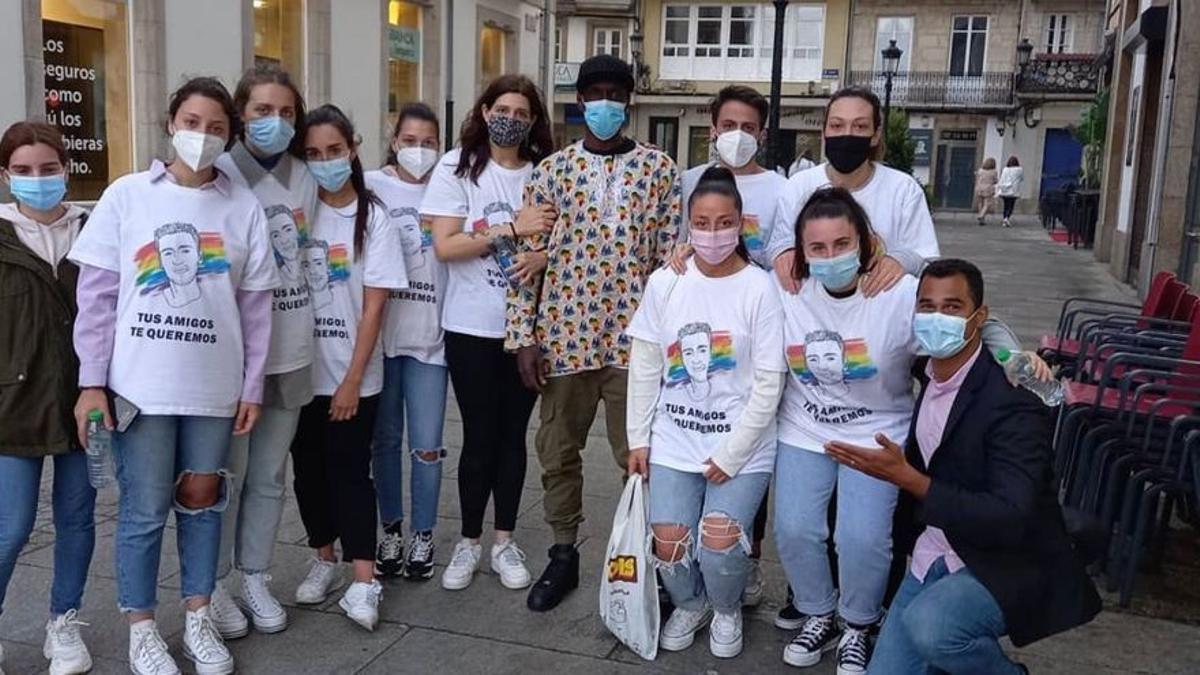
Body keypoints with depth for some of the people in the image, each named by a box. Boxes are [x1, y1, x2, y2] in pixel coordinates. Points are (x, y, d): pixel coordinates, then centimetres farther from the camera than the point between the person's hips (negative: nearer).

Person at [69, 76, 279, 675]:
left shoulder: (243, 207, 2)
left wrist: (252, 386, 3)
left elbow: (256, 305, 4)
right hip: (140, 386, -1)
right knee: (144, 511, 6)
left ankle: (198, 618, 30)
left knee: (201, 503, 13)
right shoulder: (126, 195, -1)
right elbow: (96, 296, -1)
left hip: (215, 387, 2)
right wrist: (91, 382, -4)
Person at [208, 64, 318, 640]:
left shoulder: (306, 178, 7)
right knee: (227, 473, 5)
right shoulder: (220, 176, -8)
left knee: (270, 473, 12)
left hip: (289, 349, 5)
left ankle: (255, 577, 27)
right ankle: (214, 585, 21)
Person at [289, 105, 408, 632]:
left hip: (353, 374, -3)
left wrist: (352, 380, -11)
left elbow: (374, 306, -8)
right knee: (309, 468, 12)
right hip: (301, 369, 3)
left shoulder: (373, 217, -5)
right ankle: (324, 560, 28)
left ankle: (362, 582, 3)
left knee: (350, 470, -2)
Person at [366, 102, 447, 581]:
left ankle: (423, 535, 19)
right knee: (386, 439, 11)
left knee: (426, 446, 2)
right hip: (381, 332, 0)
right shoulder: (372, 187, 1)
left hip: (429, 336, 0)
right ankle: (391, 531, 27)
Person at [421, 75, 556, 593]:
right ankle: (469, 542, 22)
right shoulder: (458, 167, -4)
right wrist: (512, 228, -19)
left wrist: (545, 254, -17)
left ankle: (505, 541, 25)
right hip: (472, 327, -2)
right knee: (480, 437, 5)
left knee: (513, 434, 11)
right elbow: (444, 246, -12)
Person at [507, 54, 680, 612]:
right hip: (564, 336, 2)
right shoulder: (551, 170, 4)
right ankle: (563, 554, 29)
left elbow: (670, 258, 2)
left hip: (635, 338, -1)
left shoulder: (659, 169, 3)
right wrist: (522, 337, -2)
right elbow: (528, 257, 3)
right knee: (557, 452, 12)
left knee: (640, 456, 6)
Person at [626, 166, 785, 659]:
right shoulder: (664, 283, 0)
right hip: (673, 440, 3)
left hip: (741, 444, -2)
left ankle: (726, 610, 19)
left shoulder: (759, 289, -9)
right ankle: (689, 604, 29)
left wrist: (731, 455, -11)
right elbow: (644, 367, 6)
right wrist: (638, 438, 3)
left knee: (718, 542, -16)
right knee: (669, 543, -6)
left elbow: (768, 383, -9)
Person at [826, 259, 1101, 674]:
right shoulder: (922, 378, 4)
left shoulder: (1012, 402, -19)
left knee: (928, 624, -34)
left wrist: (908, 478, -29)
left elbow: (1010, 519, -27)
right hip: (933, 560, 7)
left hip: (1003, 566, -6)